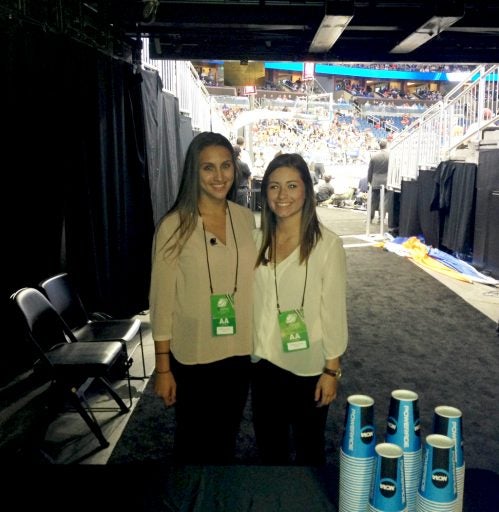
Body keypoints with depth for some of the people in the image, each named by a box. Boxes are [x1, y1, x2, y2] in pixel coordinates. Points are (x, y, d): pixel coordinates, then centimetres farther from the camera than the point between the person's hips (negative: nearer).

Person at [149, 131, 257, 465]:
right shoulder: (174, 226, -14)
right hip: (193, 356, -4)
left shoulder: (247, 218, -1)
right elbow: (162, 301, -11)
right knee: (194, 442, 14)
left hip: (239, 352, 4)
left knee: (227, 437, 22)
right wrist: (163, 366, -9)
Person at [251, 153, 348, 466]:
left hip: (309, 368, -4)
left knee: (309, 451, 17)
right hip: (264, 363, 4)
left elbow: (334, 310, -11)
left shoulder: (327, 244, -15)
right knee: (269, 450, 21)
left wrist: (332, 370, -9)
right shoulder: (257, 240, 0)